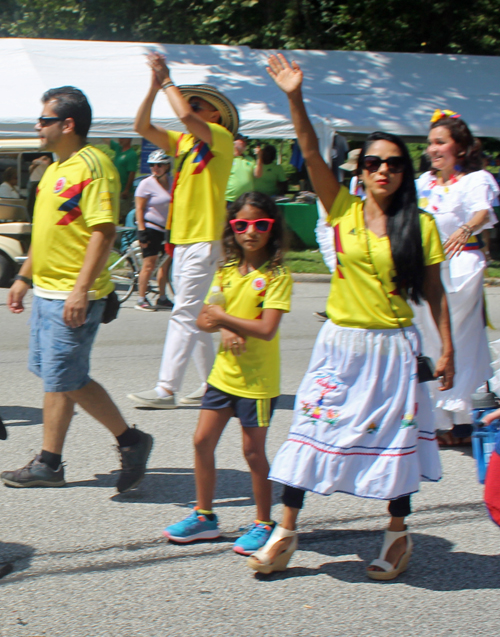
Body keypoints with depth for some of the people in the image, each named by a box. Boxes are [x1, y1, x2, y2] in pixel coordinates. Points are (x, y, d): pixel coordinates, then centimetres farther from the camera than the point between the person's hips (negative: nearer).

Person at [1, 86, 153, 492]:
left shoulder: (92, 165, -15)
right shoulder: (57, 167, 16)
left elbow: (103, 231, -22)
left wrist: (81, 290, -26)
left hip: (73, 296, -10)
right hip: (47, 291, 10)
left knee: (60, 380, -3)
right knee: (69, 378, 12)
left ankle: (49, 465, 8)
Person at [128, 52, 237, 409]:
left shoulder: (221, 139, -7)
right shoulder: (184, 142, 16)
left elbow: (185, 116, -24)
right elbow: (143, 127, 10)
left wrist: (168, 81, -10)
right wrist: (155, 85, 1)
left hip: (204, 241, -9)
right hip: (182, 240, 9)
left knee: (184, 315, -11)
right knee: (193, 317, 12)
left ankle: (166, 390, -13)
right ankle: (212, 383, 19)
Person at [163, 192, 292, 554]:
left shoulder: (277, 277, -12)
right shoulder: (226, 272, 7)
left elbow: (267, 329, -21)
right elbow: (205, 319, 5)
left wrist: (223, 317, -13)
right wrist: (224, 330, -16)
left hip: (258, 379, -6)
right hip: (224, 372, 6)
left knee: (253, 450, 2)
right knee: (203, 441, 7)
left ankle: (264, 523, 16)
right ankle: (204, 516, 21)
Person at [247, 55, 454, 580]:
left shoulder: (420, 225, -2)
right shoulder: (343, 210, 0)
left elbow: (434, 293, 3)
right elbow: (311, 155, -10)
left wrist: (447, 348, 0)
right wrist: (295, 98, -20)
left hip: (393, 348, -1)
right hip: (339, 343, 1)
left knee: (394, 440, 6)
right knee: (312, 430, 0)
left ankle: (398, 536, 22)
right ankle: (285, 533, 9)